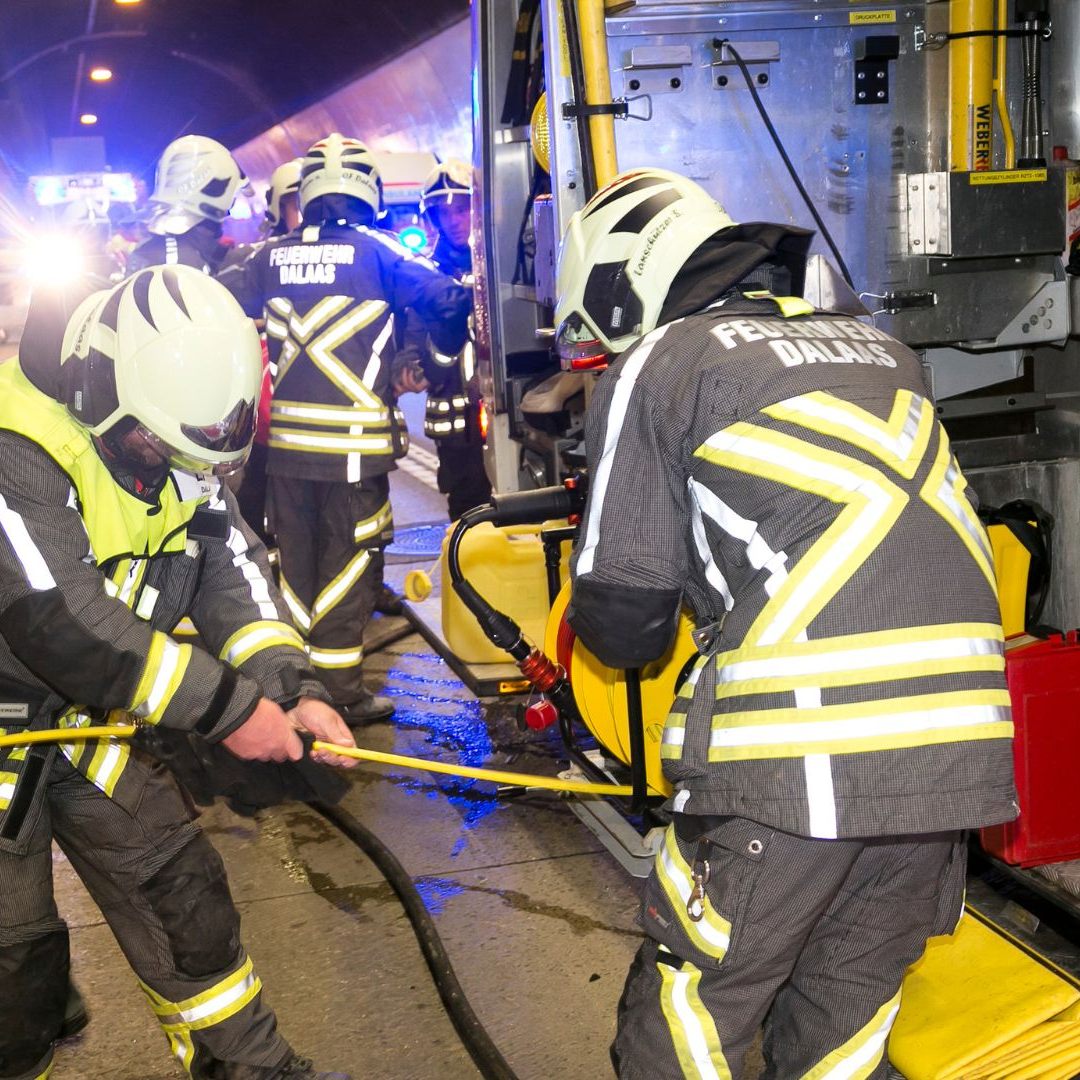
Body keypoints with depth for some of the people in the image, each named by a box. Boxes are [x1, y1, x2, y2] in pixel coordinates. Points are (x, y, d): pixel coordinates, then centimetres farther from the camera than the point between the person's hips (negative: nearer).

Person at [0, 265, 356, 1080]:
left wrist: (294, 688, -21)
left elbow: (231, 565, -7)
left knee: (180, 887, 11)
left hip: (90, 719, 7)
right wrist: (227, 707, -31)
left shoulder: (168, 436, -5)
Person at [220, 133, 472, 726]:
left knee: (294, 559, 15)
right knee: (348, 561, 5)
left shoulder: (271, 256, 5)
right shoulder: (374, 250, -6)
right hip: (353, 442, -4)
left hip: (285, 437, 4)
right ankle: (338, 689, 7)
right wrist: (447, 349, 8)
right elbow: (447, 299, -12)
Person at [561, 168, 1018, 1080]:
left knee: (693, 1006, 10)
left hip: (795, 747, -6)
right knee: (848, 1007, 20)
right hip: (958, 739, 6)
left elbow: (623, 611, 3)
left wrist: (620, 640, 25)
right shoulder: (880, 348, 21)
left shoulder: (653, 367, 4)